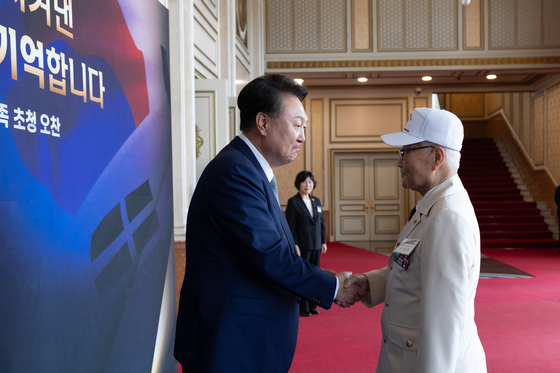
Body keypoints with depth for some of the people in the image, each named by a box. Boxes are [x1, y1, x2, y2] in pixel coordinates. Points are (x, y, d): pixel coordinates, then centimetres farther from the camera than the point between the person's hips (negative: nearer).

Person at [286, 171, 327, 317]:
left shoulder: (316, 201, 11)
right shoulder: (293, 202, -7)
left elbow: (321, 222, 14)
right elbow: (290, 226, -10)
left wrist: (323, 241, 9)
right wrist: (294, 245, -15)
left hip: (316, 245, 6)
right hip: (302, 246, -6)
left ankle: (312, 305, 20)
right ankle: (302, 308, 10)